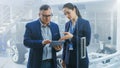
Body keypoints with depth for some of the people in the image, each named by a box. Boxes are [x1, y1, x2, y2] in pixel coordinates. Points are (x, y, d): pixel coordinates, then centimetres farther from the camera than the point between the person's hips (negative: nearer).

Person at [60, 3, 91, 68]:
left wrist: (72, 37, -22)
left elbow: (87, 42, -11)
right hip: (69, 58, 5)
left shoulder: (85, 23, -7)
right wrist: (64, 58, 12)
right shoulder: (67, 24, 9)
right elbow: (66, 43, 13)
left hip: (81, 59, -5)